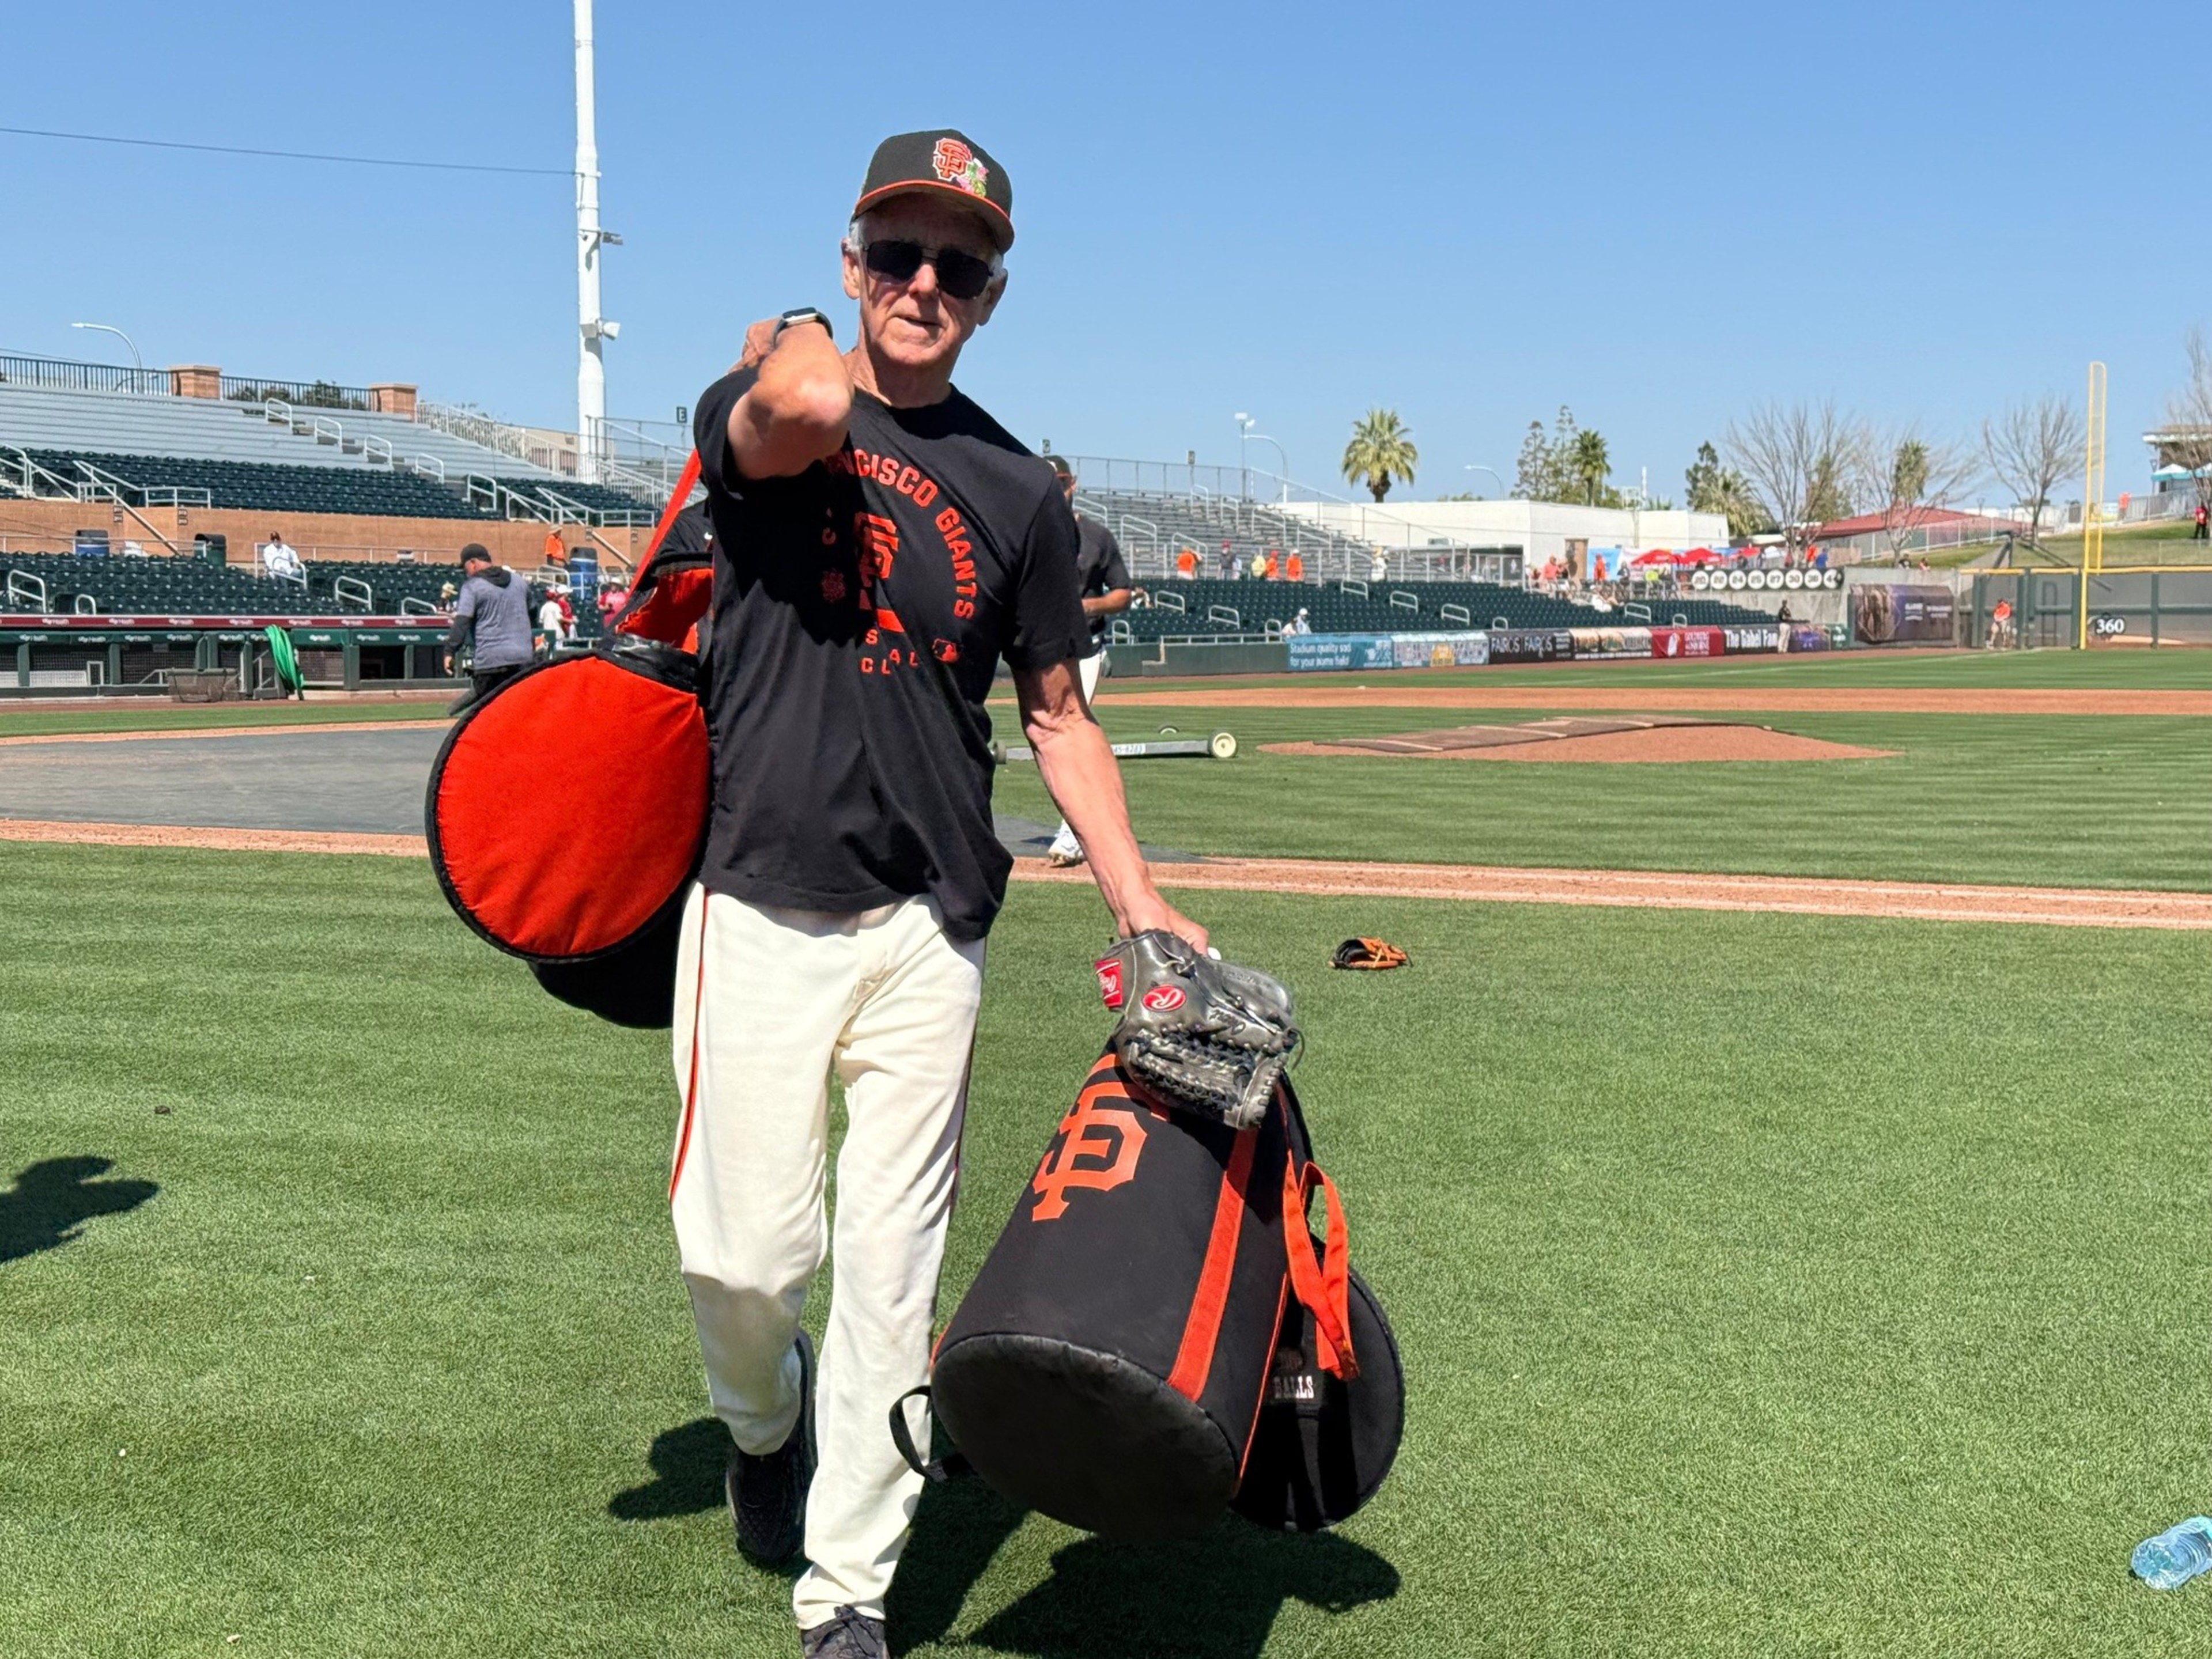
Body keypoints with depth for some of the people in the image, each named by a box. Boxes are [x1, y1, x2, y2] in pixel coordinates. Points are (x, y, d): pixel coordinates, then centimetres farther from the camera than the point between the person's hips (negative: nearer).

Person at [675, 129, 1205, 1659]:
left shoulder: (1019, 493, 8)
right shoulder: (750, 406, 1)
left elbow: (1059, 715, 12)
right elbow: (805, 416, -25)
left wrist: (1139, 903, 4)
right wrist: (790, 351, -2)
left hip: (929, 932, 2)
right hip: (758, 914, -2)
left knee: (890, 1273, 4)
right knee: (742, 1255, -1)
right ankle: (764, 1421, 34)